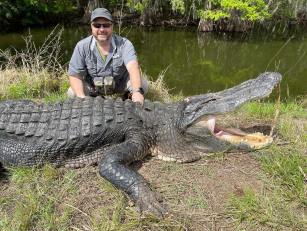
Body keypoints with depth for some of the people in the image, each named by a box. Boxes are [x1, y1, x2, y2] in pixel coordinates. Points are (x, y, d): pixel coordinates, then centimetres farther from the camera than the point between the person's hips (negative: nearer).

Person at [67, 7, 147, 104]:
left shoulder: (124, 44, -22)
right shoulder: (82, 46, -18)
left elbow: (133, 67, -38)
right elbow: (74, 75, -16)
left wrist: (137, 91, -57)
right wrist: (82, 98, -33)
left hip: (120, 84, -1)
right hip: (92, 86, 1)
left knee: (142, 84, -25)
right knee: (72, 93, -22)